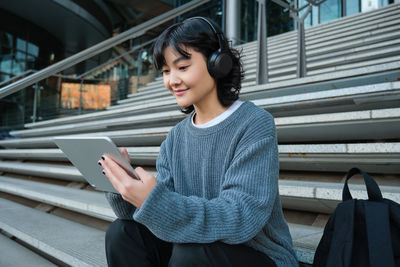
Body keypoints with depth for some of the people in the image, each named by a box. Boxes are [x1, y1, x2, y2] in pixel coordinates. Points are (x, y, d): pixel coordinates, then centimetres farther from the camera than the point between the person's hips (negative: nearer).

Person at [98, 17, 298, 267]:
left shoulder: (255, 125, -17)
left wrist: (156, 202, -36)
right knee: (122, 232, -10)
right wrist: (124, 181, -21)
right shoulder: (176, 137, 2)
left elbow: (242, 217, -27)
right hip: (197, 246, 5)